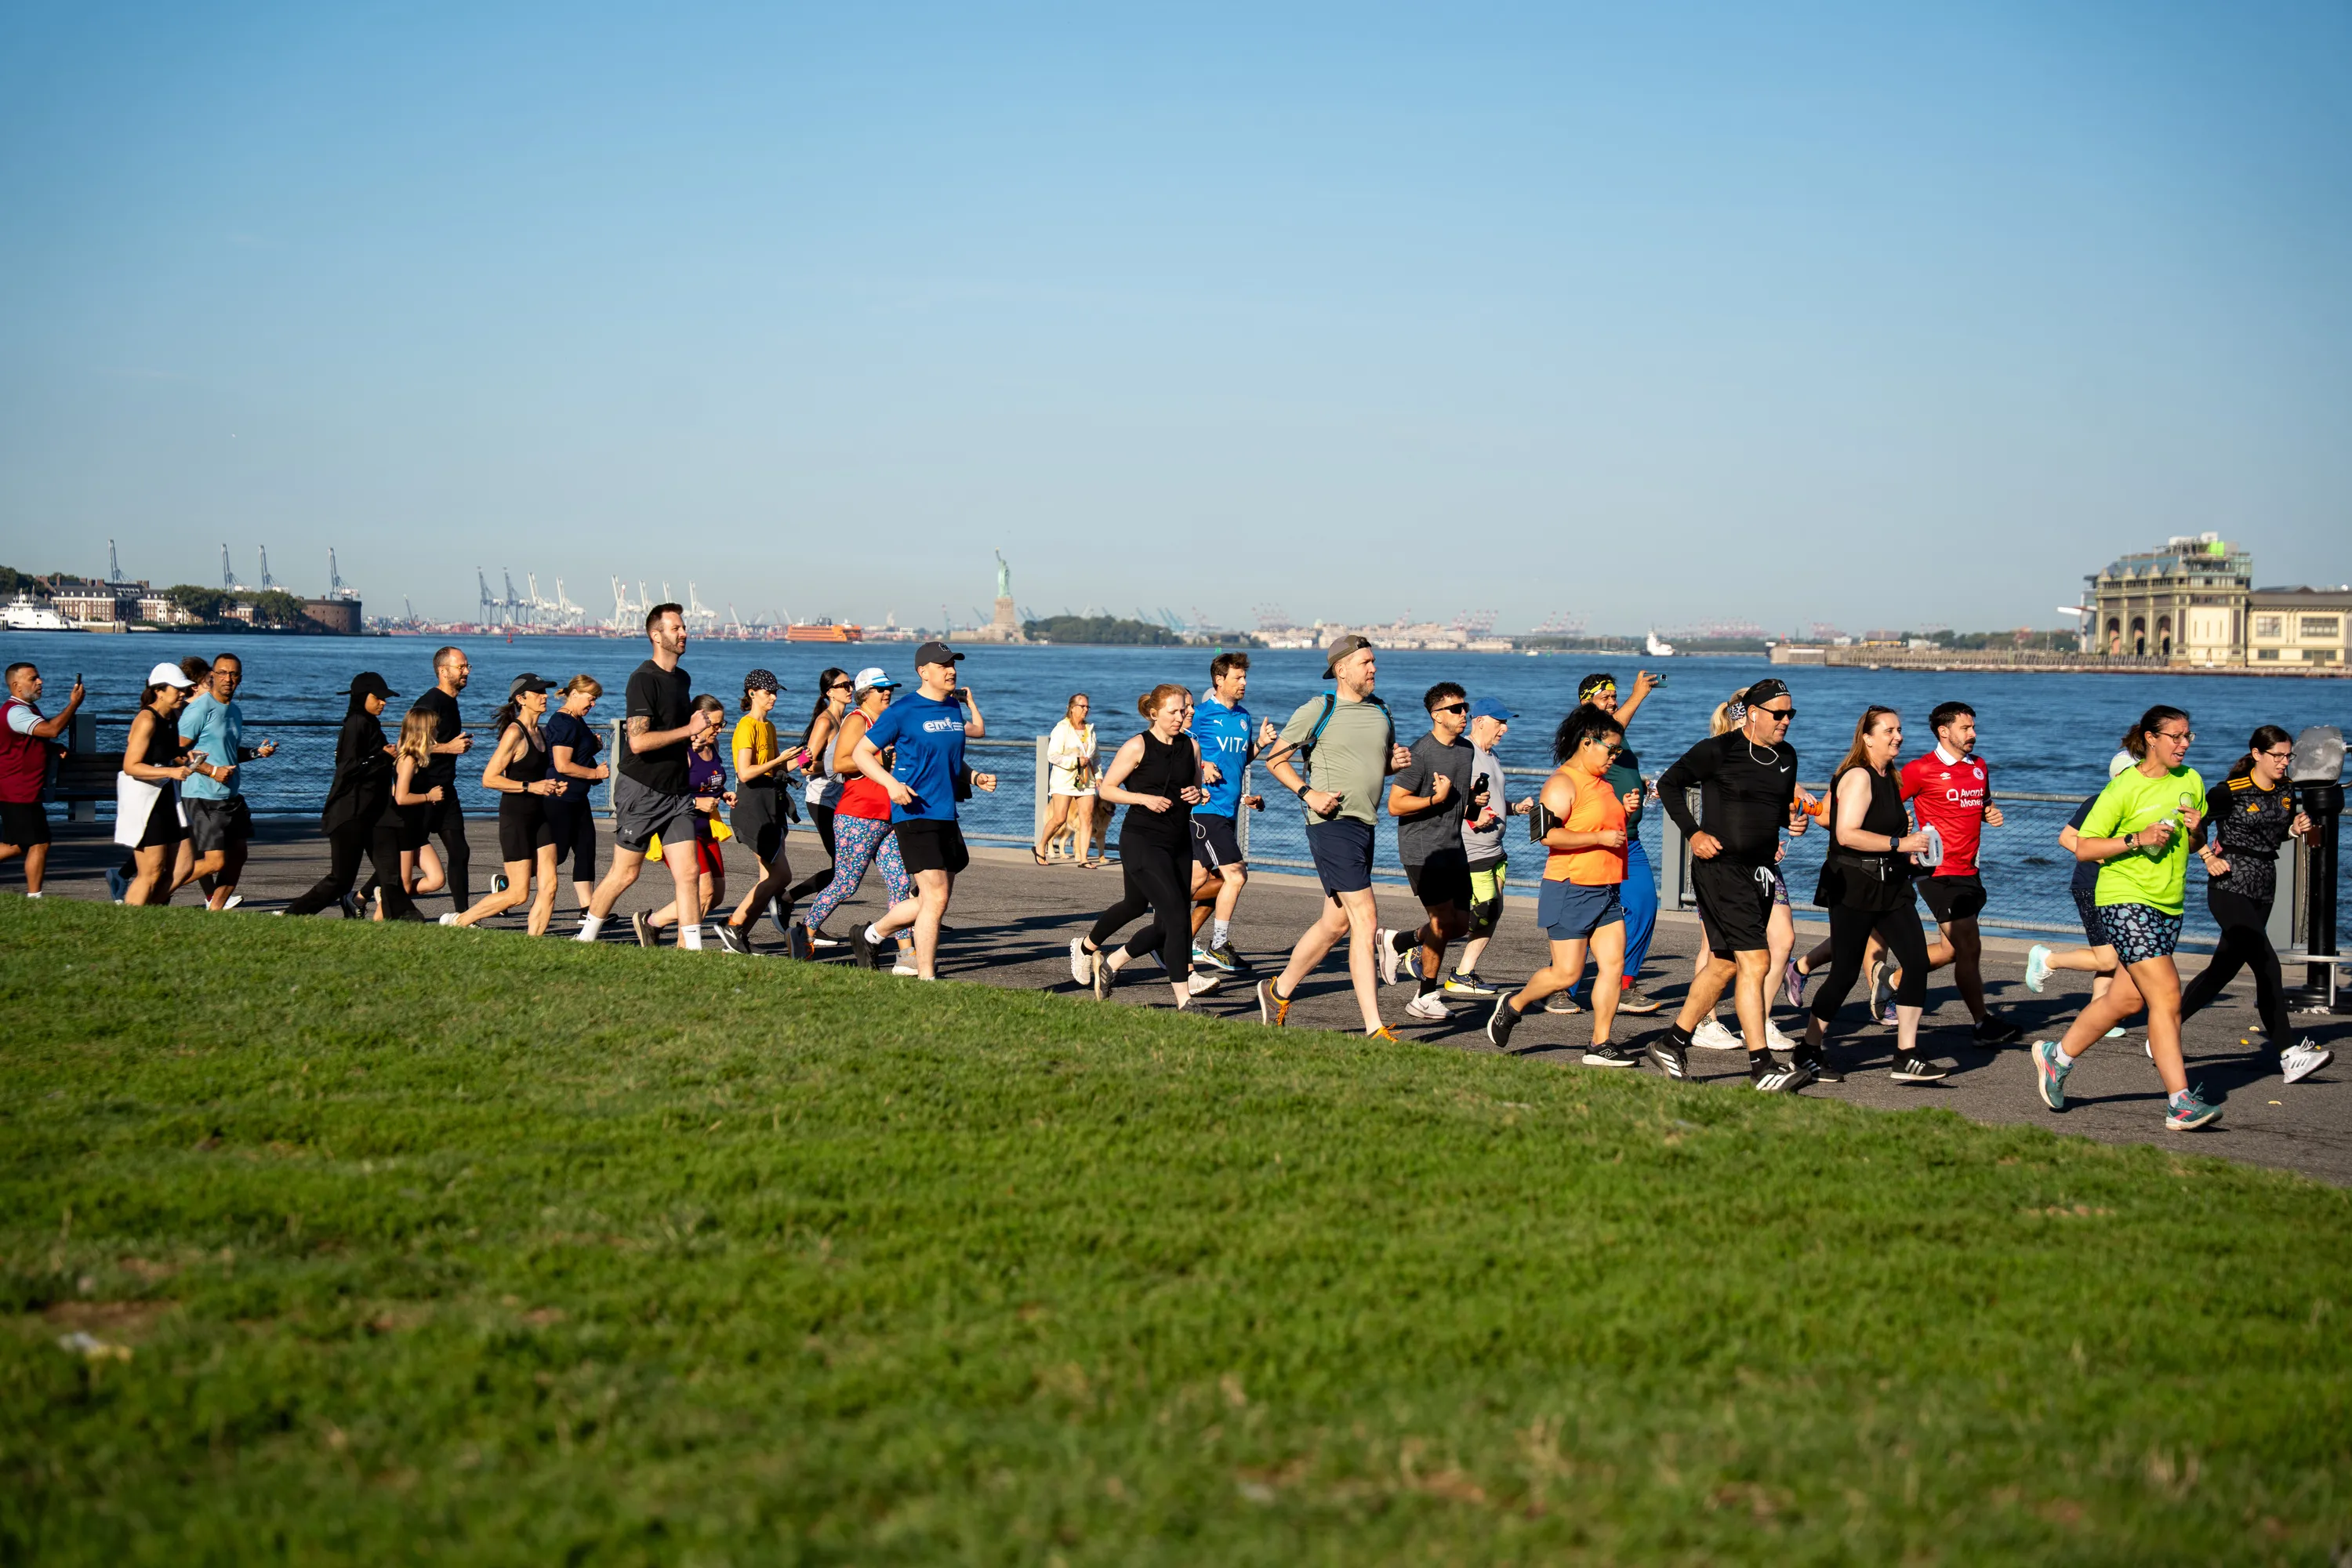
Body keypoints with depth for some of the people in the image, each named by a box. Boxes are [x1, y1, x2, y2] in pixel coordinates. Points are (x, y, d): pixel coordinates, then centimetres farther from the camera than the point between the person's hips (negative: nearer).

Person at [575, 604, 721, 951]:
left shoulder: (682, 679, 14)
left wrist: (699, 735, 13)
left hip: (677, 792, 7)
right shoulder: (644, 679, -13)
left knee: (689, 873, -3)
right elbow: (639, 741, -24)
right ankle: (586, 938, 20)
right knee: (625, 873, 3)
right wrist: (689, 730, -20)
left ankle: (692, 948, -2)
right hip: (641, 792, -7)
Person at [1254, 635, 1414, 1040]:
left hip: (1365, 825, 8)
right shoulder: (1317, 710, -5)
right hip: (1332, 824, -8)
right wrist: (1308, 793, -12)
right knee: (1365, 920, -13)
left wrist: (1397, 762, 3)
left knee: (1336, 922, 15)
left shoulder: (1380, 711, 14)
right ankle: (1374, 1029, -12)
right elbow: (1275, 759, 1)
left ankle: (1279, 991, 34)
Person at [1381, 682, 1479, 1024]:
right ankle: (1425, 998, 5)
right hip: (1422, 849, -8)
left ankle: (1397, 943, 28)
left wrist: (1473, 808, 8)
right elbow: (1395, 805, -16)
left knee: (1460, 925, 6)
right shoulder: (1420, 753, -14)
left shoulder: (1466, 751, 12)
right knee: (1444, 919, -9)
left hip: (1454, 848, 8)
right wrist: (1436, 799, -22)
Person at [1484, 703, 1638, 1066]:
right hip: (1570, 890, -8)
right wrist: (1600, 838, -20)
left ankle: (1600, 1044, 2)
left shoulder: (1605, 784, 17)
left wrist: (1625, 812, 12)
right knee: (1566, 973, -6)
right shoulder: (1563, 783, -12)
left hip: (1606, 889, 8)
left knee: (1613, 964, -1)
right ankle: (1512, 1006, 17)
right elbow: (1547, 833, -23)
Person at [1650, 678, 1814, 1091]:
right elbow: (1669, 784, -2)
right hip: (1721, 868, -8)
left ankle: (1672, 1043, 28)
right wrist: (1694, 833, -11)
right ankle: (1761, 1066, -12)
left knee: (1724, 965, 14)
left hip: (1761, 871, 8)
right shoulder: (1718, 750, -9)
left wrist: (1793, 819, 3)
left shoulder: (1785, 756, 11)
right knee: (1755, 962, -14)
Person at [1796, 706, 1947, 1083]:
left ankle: (1906, 1058, -1)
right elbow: (1846, 834, -24)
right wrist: (1899, 843, -23)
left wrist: (1908, 837, 17)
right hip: (1853, 888, -9)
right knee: (1845, 974, -3)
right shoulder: (1858, 776, -13)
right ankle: (1809, 1052, 13)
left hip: (1890, 887, 9)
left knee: (1917, 961, -4)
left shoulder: (1889, 778, 16)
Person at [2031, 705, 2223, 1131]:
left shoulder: (2190, 781, 9)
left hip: (2169, 905, 7)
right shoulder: (2124, 789, -10)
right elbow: (2083, 848, -9)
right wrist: (2138, 839, -20)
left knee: (2126, 1000, 11)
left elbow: (2196, 843, 21)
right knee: (2167, 995, -16)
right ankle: (2180, 1103, -14)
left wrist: (2195, 831, -2)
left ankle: (2057, 1056, 31)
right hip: (2125, 900, -7)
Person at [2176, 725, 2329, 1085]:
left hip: (2263, 889, 8)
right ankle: (2289, 1056, -20)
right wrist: (2208, 858, -14)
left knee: (2224, 968, 11)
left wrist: (2295, 829, 2)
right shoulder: (2232, 792, -13)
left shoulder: (2285, 791, 8)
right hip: (2230, 887, -8)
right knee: (2266, 964, -17)